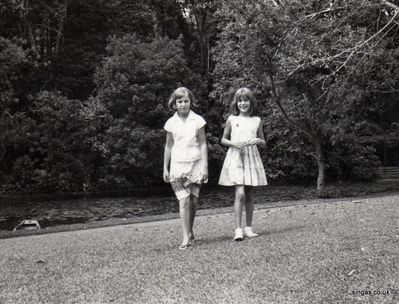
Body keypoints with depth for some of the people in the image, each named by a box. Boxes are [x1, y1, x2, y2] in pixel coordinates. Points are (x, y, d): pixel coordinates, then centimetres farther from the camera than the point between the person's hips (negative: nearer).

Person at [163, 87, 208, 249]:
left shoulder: (197, 120, -1)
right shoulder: (171, 123, 2)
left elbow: (203, 144, 0)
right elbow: (168, 146, 9)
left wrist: (205, 166, -4)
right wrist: (165, 168, 9)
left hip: (195, 164, 0)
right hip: (178, 164, 0)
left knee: (193, 200, 6)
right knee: (184, 201, -9)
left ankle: (190, 231, 27)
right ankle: (186, 238, -6)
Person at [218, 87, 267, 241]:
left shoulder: (257, 121, 7)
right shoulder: (231, 119, 2)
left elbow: (264, 143, 13)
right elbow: (223, 140, 10)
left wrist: (258, 140, -9)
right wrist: (233, 143, -10)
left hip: (251, 158, 3)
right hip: (235, 158, -3)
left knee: (250, 195, 8)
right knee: (240, 194, -14)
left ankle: (248, 228, 19)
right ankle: (238, 229, -9)